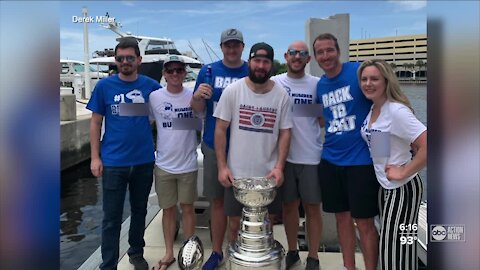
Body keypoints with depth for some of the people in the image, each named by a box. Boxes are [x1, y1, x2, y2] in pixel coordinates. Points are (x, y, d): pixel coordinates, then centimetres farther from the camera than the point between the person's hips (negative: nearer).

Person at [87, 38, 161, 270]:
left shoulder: (151, 86, -2)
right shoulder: (104, 86, -2)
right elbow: (95, 123, 1)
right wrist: (95, 157, -3)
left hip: (144, 161, 2)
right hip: (113, 163, -1)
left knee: (139, 211, 18)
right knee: (112, 218, 7)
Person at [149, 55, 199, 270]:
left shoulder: (194, 96, -5)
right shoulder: (154, 97, -3)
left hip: (188, 164, -1)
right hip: (163, 164, 1)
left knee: (187, 208, 12)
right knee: (168, 209, 13)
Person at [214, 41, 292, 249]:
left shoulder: (281, 95, -2)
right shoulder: (232, 90, -5)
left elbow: (285, 133, 1)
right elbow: (220, 129, -3)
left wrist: (279, 167, -9)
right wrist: (222, 166, -7)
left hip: (268, 174, 1)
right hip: (237, 173, 0)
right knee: (234, 223, 12)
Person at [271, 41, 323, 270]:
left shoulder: (317, 84, 2)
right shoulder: (274, 82, 1)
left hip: (311, 157, 0)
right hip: (285, 156, 1)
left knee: (312, 208, 9)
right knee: (289, 206, 14)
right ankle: (292, 252, 31)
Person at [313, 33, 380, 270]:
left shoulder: (360, 71, -9)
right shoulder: (320, 85, 8)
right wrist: (330, 138, 12)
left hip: (361, 159, -5)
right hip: (330, 160, 6)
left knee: (364, 222, 2)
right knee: (342, 217, 15)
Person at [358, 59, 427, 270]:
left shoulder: (396, 110, -21)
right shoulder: (372, 109, 3)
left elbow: (427, 146, -28)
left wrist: (404, 172, -22)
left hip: (403, 188, -8)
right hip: (385, 185, 8)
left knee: (397, 249, 4)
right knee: (388, 246, 21)